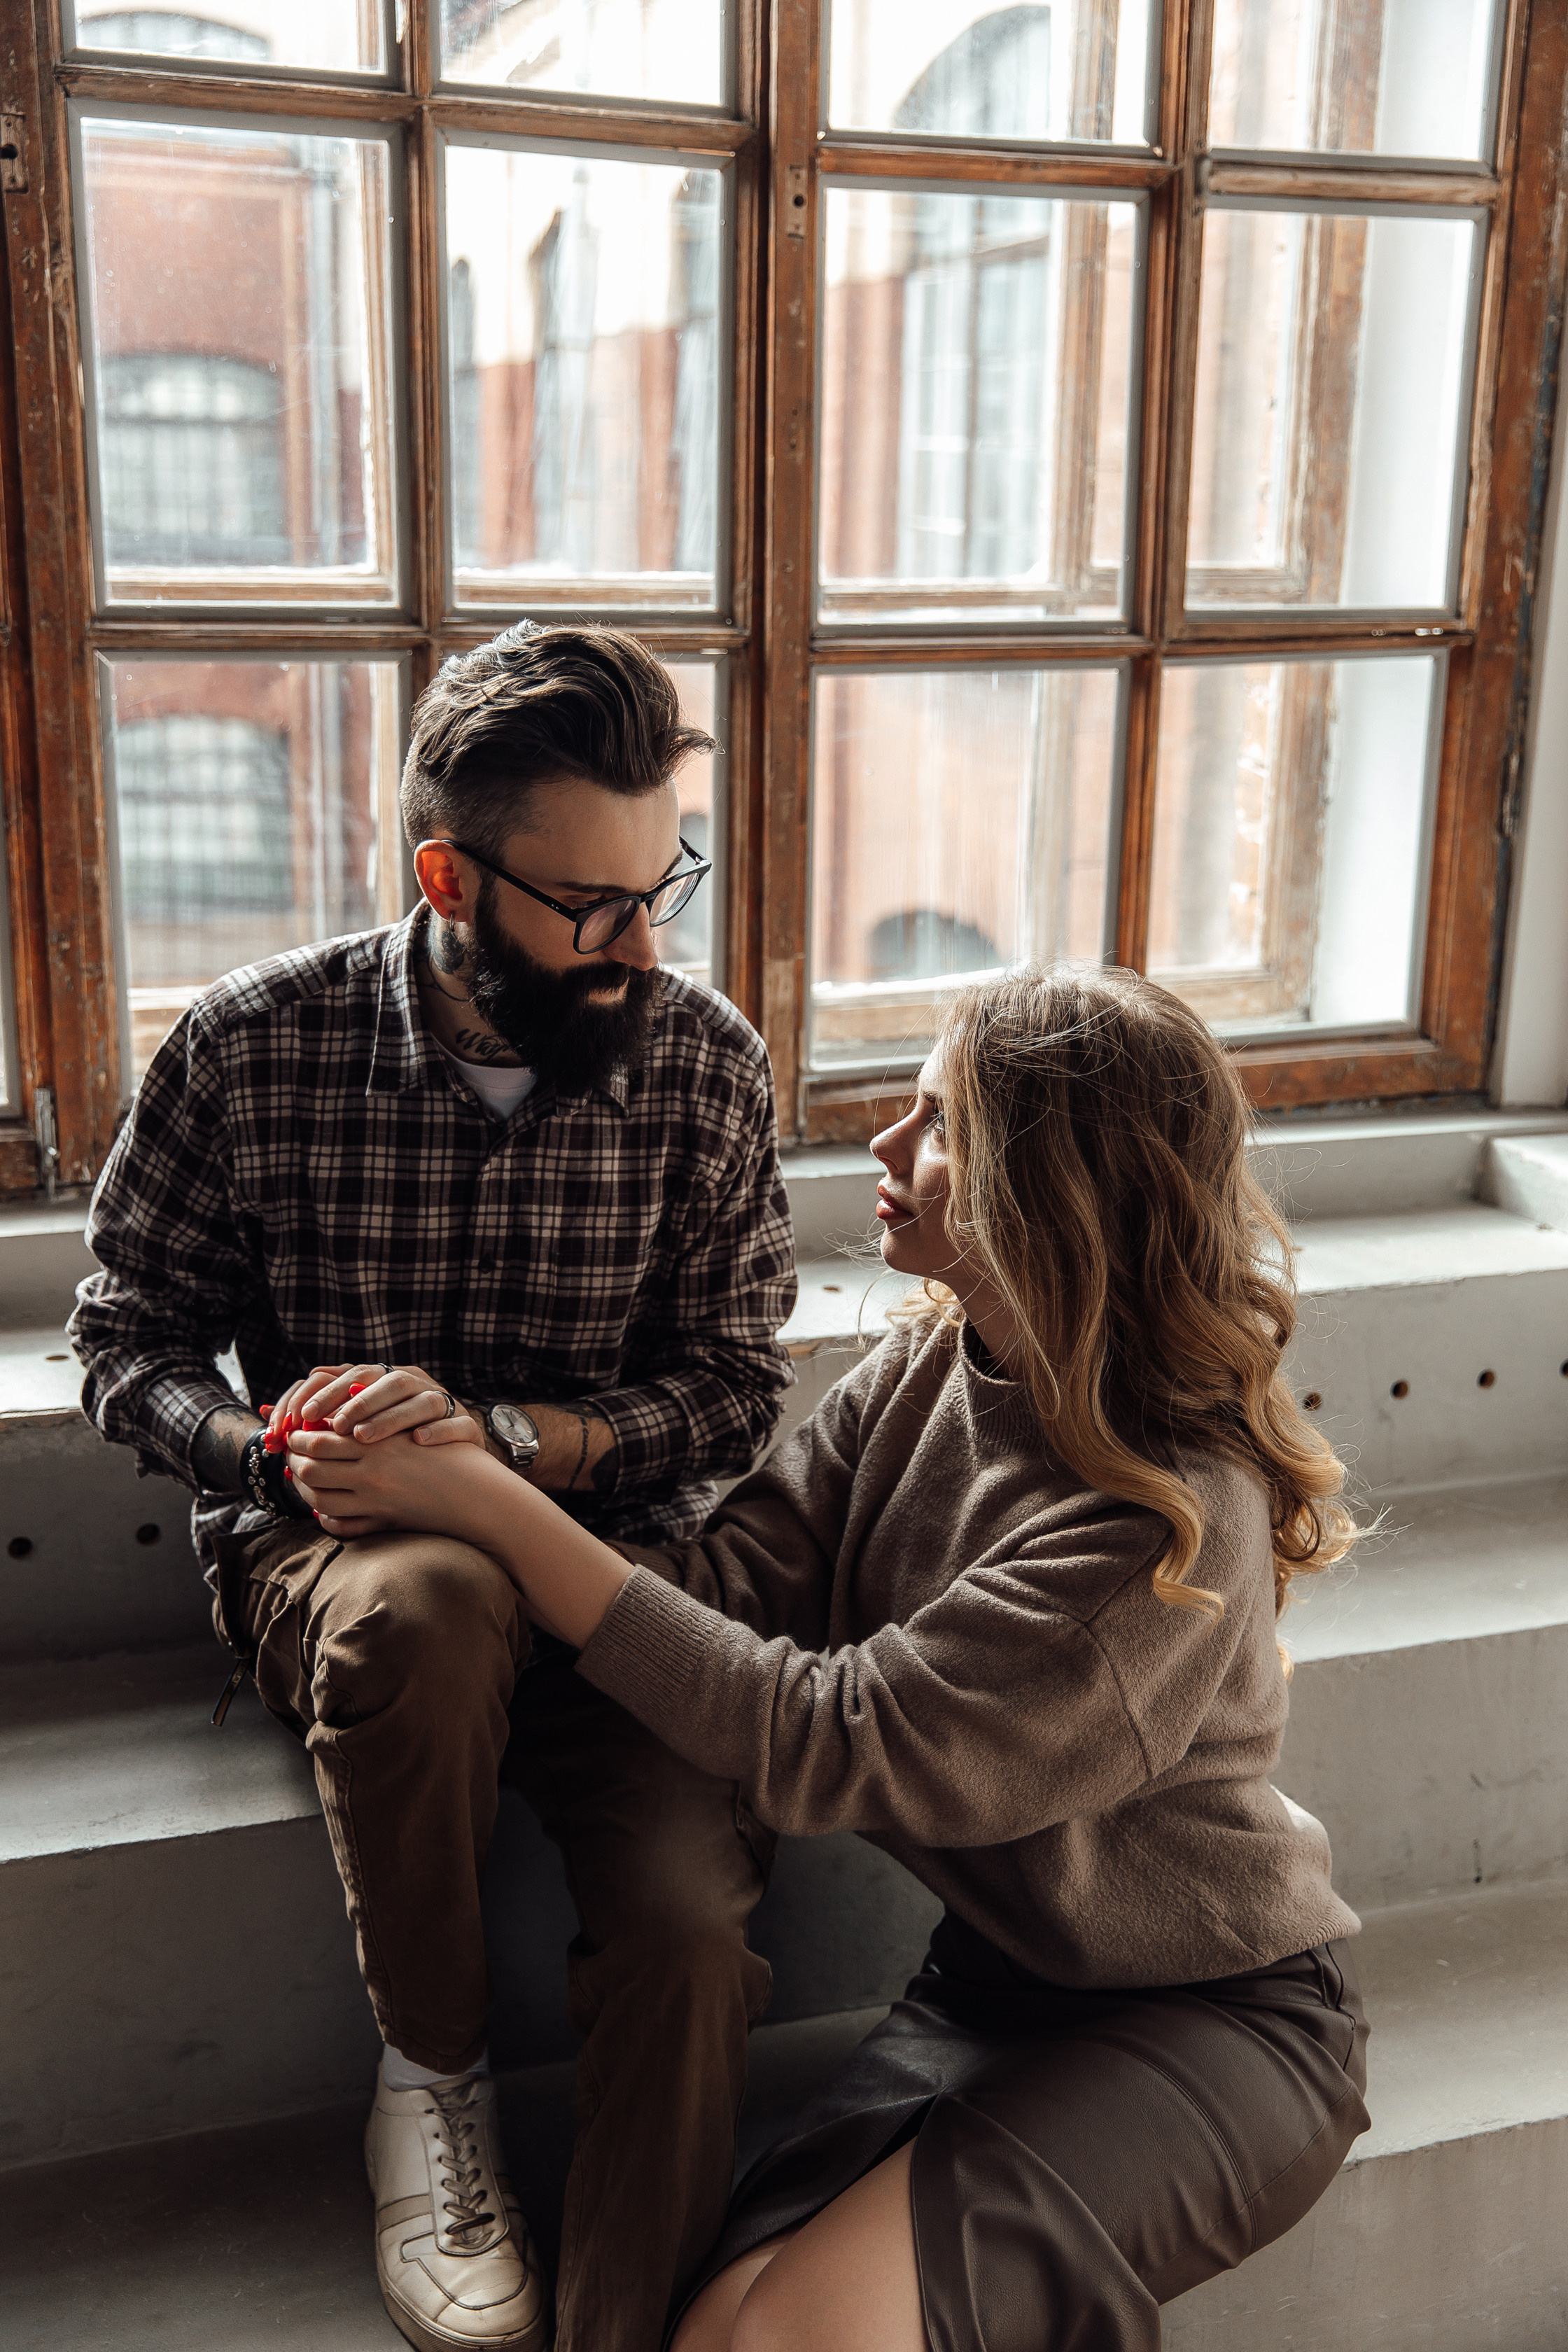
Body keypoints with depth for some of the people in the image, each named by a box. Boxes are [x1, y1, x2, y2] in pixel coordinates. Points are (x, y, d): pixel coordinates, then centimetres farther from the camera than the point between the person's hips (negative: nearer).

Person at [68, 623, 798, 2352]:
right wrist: (266, 1452, -19)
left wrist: (498, 1436, -19)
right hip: (322, 1556, 0)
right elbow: (129, 1339, 3)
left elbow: (735, 1387, -1)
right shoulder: (250, 1047, -7)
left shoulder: (704, 1066, -3)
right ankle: (431, 2080, -9)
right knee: (428, 1602, -38)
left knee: (692, 1917, -27)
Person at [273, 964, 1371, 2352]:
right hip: (996, 1970, 6)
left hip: (1214, 2018, -5)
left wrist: (494, 1504, -28)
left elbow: (821, 1743, -29)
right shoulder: (930, 1368, -4)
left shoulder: (1175, 1519, -28)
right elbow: (728, 1582, -9)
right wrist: (440, 1486, -23)